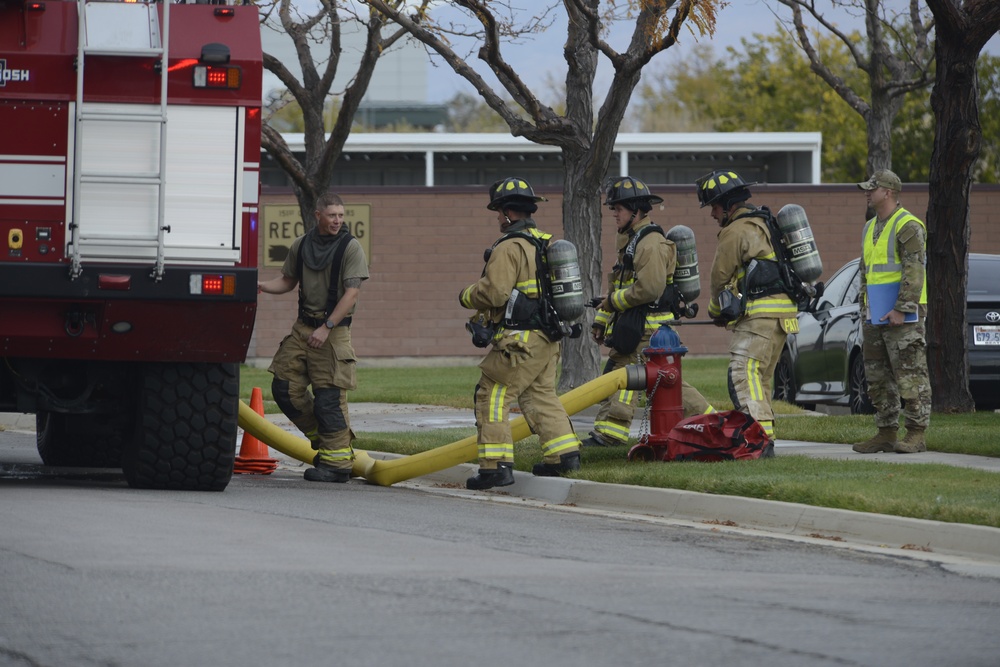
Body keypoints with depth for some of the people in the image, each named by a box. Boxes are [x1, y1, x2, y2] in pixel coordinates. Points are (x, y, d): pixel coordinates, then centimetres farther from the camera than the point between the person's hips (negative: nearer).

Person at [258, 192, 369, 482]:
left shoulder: (350, 248, -8)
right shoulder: (301, 245, 8)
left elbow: (351, 295, -13)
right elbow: (288, 281, 19)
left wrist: (326, 328, -18)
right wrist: (262, 286, -2)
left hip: (334, 330, -6)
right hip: (303, 327, 6)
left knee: (329, 397, -9)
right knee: (285, 387, 3)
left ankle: (337, 463, -4)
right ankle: (322, 438, 19)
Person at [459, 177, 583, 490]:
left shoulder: (509, 248, -15)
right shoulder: (548, 243, 13)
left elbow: (493, 292, -22)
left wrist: (467, 296, -1)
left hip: (520, 341, -9)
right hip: (549, 338, 9)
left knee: (492, 396, -4)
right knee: (540, 395, 19)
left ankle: (497, 465, -9)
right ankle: (564, 452, 15)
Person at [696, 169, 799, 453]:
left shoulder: (736, 232, -8)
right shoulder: (764, 226, 22)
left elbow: (720, 277, -1)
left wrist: (717, 311, 18)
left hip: (759, 314, -10)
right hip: (784, 312, 10)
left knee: (743, 374, -16)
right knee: (760, 378, 16)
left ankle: (761, 437, -26)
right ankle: (764, 437, 17)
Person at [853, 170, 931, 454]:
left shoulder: (907, 226, -10)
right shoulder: (870, 228, 18)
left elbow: (914, 271, -17)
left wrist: (901, 310, -22)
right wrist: (865, 310, 18)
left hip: (902, 317, -9)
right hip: (875, 318, 9)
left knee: (910, 375, -7)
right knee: (878, 378, 9)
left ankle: (916, 434, -6)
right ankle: (886, 433, 13)